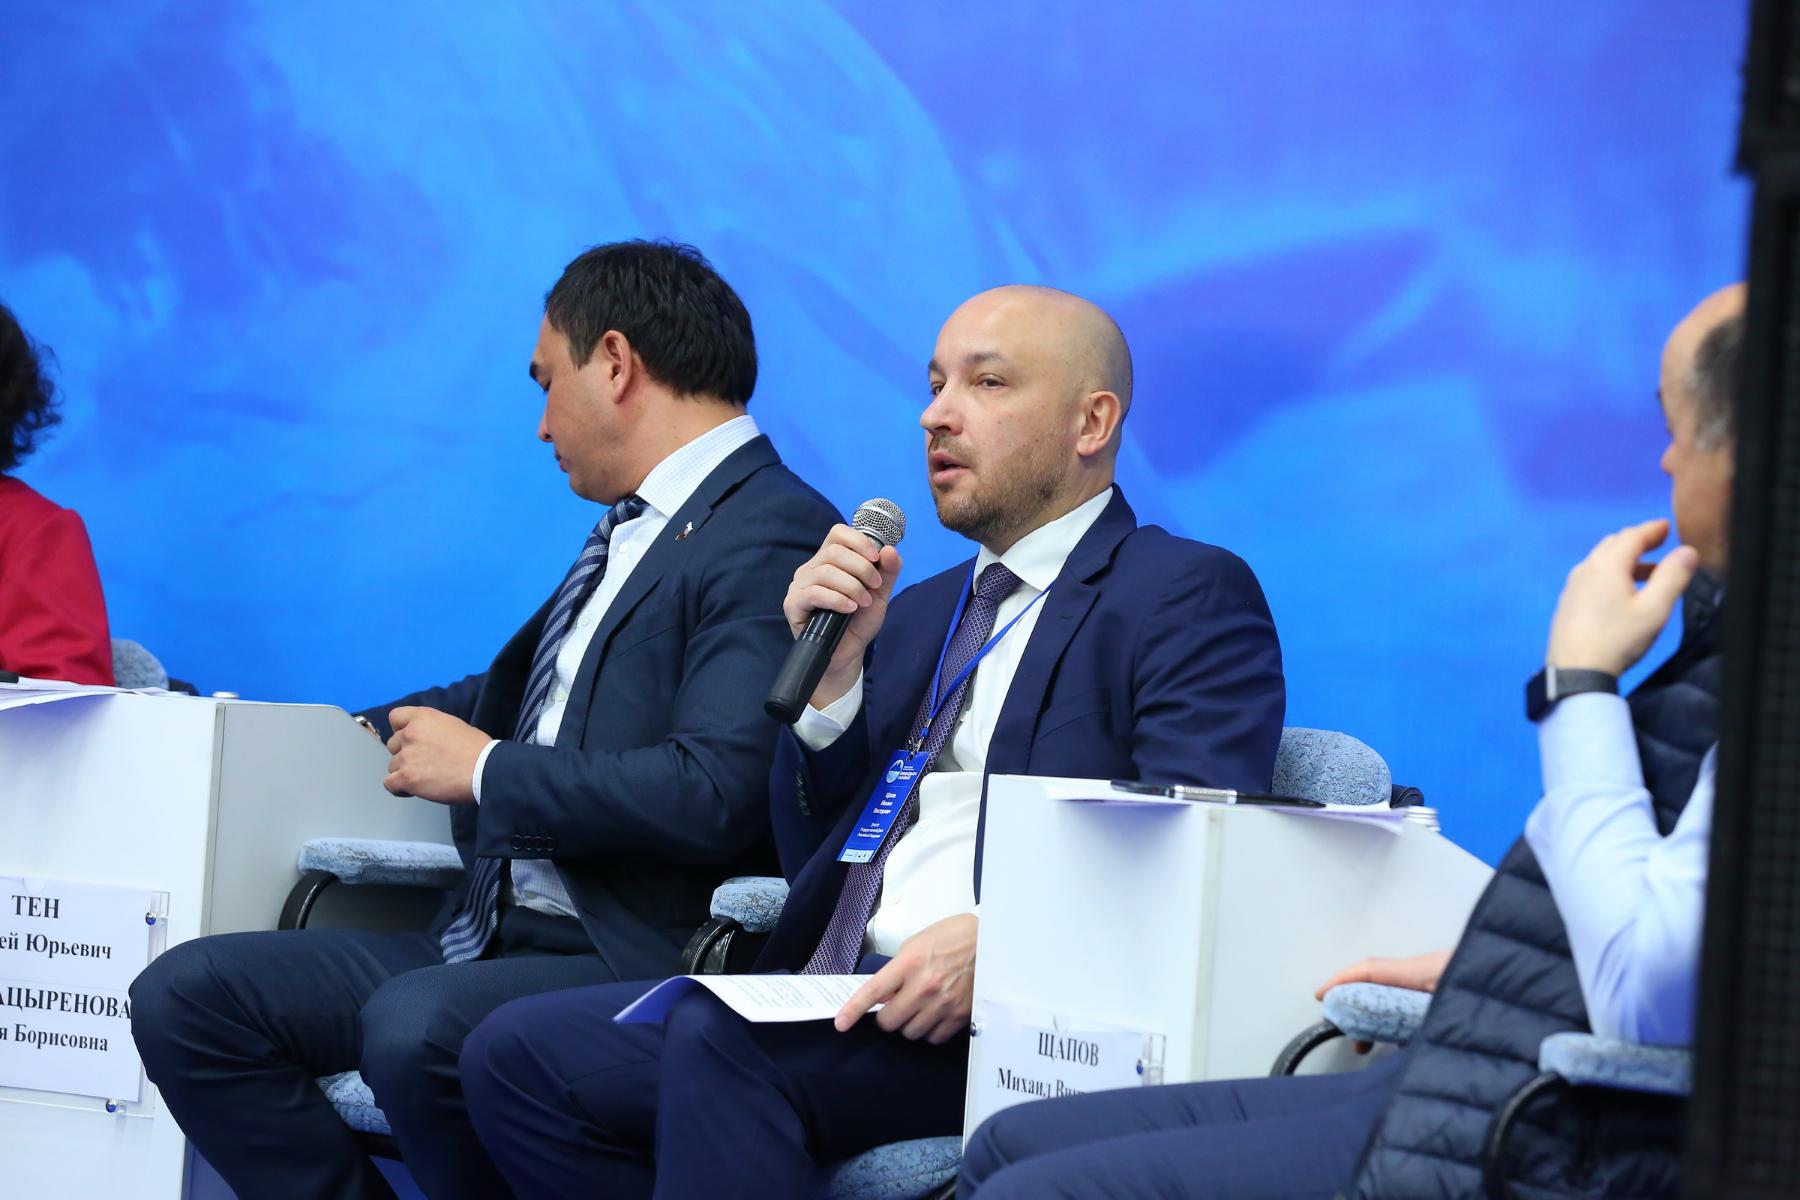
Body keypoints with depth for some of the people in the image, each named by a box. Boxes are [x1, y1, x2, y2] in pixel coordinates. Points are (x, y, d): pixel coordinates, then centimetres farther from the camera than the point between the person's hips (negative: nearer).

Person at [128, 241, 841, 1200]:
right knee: (185, 996, -4)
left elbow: (714, 792, -23)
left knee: (414, 1029, -36)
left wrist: (484, 770, -12)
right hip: (493, 937, 9)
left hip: (636, 958, -9)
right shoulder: (633, 533, 19)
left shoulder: (773, 537, -11)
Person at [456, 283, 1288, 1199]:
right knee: (515, 1053, -12)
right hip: (830, 999, 8)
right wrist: (832, 671, 5)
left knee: (720, 1035, -32)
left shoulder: (1191, 597, 2)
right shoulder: (917, 614, 26)